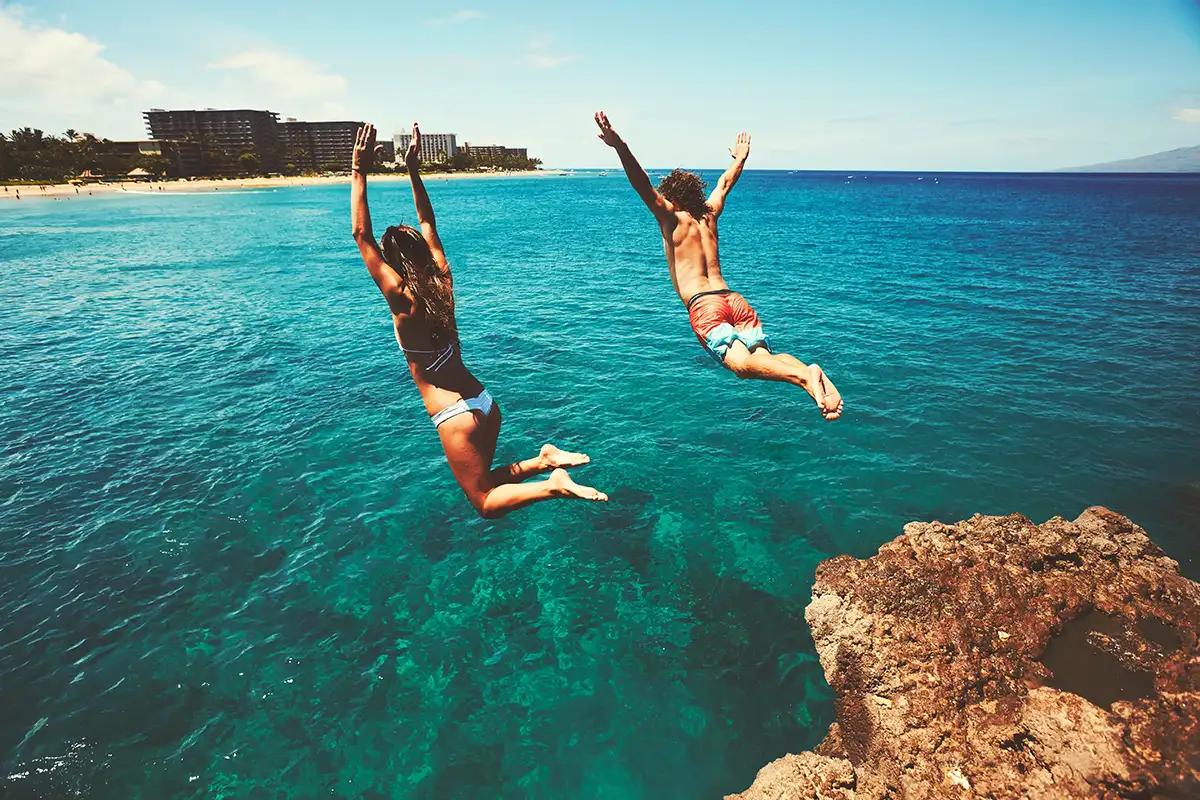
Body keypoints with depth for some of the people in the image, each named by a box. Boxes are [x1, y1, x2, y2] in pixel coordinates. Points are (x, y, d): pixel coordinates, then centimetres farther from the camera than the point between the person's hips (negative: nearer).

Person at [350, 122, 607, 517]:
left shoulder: (401, 297, -15)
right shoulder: (442, 280, 2)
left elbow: (361, 234, -11)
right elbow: (428, 223, 15)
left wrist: (359, 172, -8)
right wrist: (413, 169, 18)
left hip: (455, 415, -7)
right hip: (484, 401, 7)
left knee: (484, 501, 8)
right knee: (481, 483, 25)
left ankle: (553, 485, -13)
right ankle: (545, 459, 5)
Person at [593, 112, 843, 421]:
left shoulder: (672, 218, 9)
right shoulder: (709, 214, 24)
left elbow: (644, 186, -4)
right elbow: (725, 183, 42)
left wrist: (619, 146, -12)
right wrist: (740, 158, 59)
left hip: (704, 306, -6)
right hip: (735, 300, 6)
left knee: (742, 364, -23)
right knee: (764, 358, -8)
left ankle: (804, 375, -46)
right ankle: (812, 372, -35)